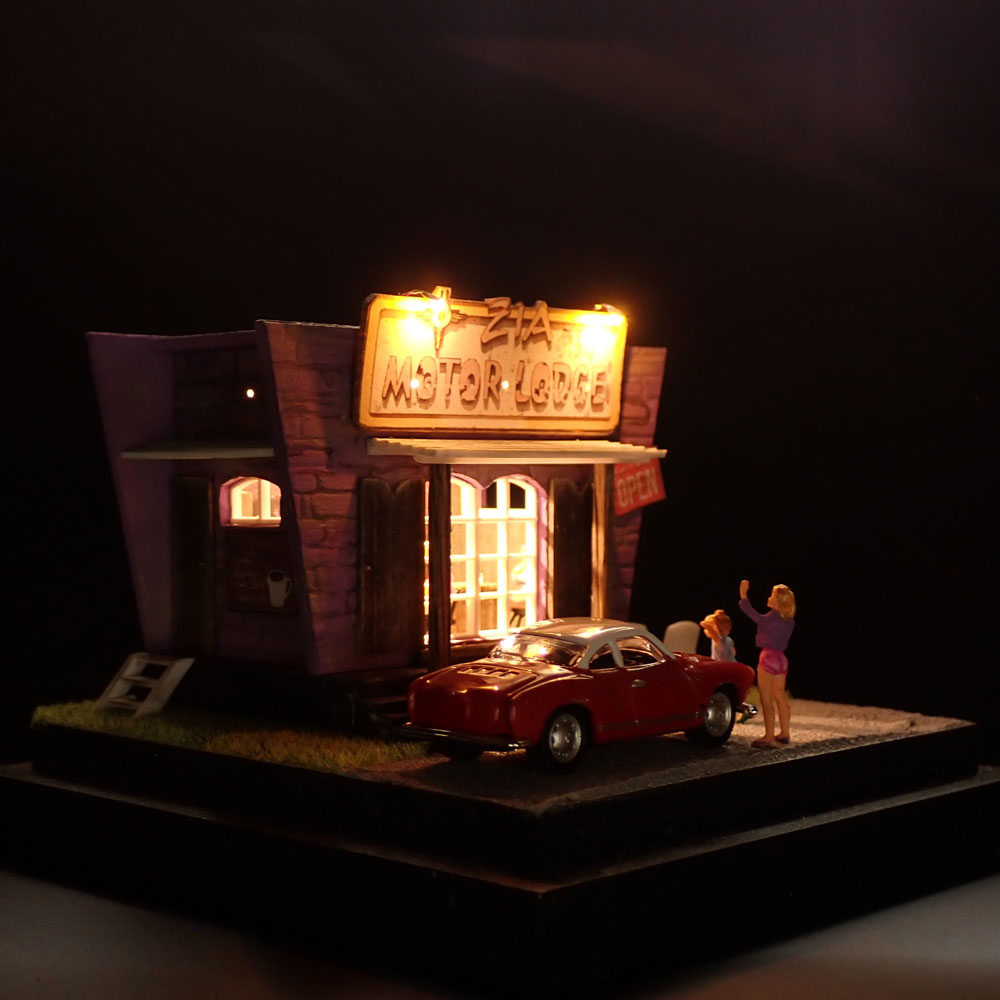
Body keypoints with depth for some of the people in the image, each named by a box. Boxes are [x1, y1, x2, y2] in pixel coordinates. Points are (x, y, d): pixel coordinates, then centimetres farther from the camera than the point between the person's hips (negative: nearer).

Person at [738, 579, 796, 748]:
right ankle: (784, 733, 24)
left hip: (769, 658, -8)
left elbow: (754, 615, -22)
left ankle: (769, 736, -7)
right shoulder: (788, 621, 6)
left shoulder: (773, 618, -18)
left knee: (766, 699, -5)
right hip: (781, 658, 8)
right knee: (780, 697, 17)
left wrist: (743, 595, -13)